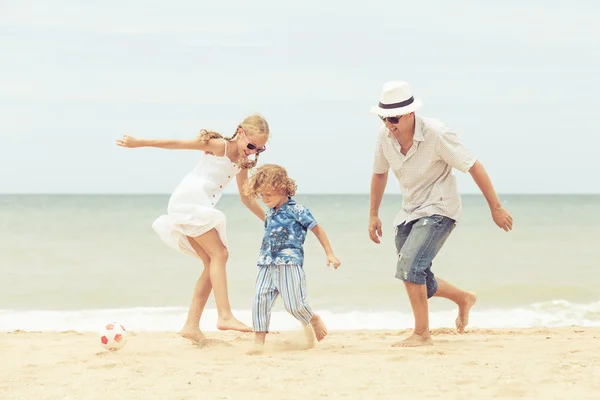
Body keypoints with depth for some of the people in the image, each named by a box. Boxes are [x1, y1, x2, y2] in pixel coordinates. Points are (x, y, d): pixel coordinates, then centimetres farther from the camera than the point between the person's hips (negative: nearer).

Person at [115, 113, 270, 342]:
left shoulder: (242, 164, 16)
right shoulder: (218, 146, -6)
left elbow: (246, 198, 27)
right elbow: (176, 144, -7)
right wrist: (138, 143, -8)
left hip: (202, 210, 9)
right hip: (188, 201, -9)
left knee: (212, 265, 3)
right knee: (219, 254, -18)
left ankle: (191, 325, 4)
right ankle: (225, 315, -26)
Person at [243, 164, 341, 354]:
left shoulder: (297, 210, -6)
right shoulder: (269, 214, 15)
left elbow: (317, 229, 1)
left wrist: (330, 254, 1)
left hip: (290, 264, -6)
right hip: (267, 265, 6)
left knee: (294, 304, -8)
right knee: (260, 299, -7)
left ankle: (313, 319, 25)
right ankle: (259, 341, -6)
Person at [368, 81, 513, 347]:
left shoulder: (436, 134, -22)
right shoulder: (385, 136, -6)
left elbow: (474, 167, -15)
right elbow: (379, 173, 13)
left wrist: (496, 208, -11)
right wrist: (373, 214, 14)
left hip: (439, 210, -7)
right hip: (409, 212, 7)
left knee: (409, 264, -24)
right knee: (416, 279, 8)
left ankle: (422, 334, -13)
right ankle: (464, 298, 36)